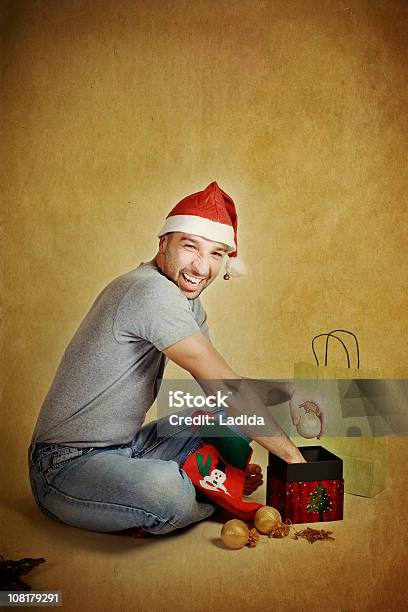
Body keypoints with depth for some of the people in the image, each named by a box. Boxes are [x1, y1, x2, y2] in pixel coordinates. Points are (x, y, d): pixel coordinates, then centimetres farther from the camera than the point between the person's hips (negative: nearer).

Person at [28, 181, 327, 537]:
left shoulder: (186, 300, 7)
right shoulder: (152, 291, -25)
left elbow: (218, 386, 8)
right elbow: (224, 385, -24)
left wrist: (286, 393, -9)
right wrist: (290, 453, -15)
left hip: (128, 448, 9)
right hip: (69, 464, -9)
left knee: (239, 417, 6)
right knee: (165, 489, -37)